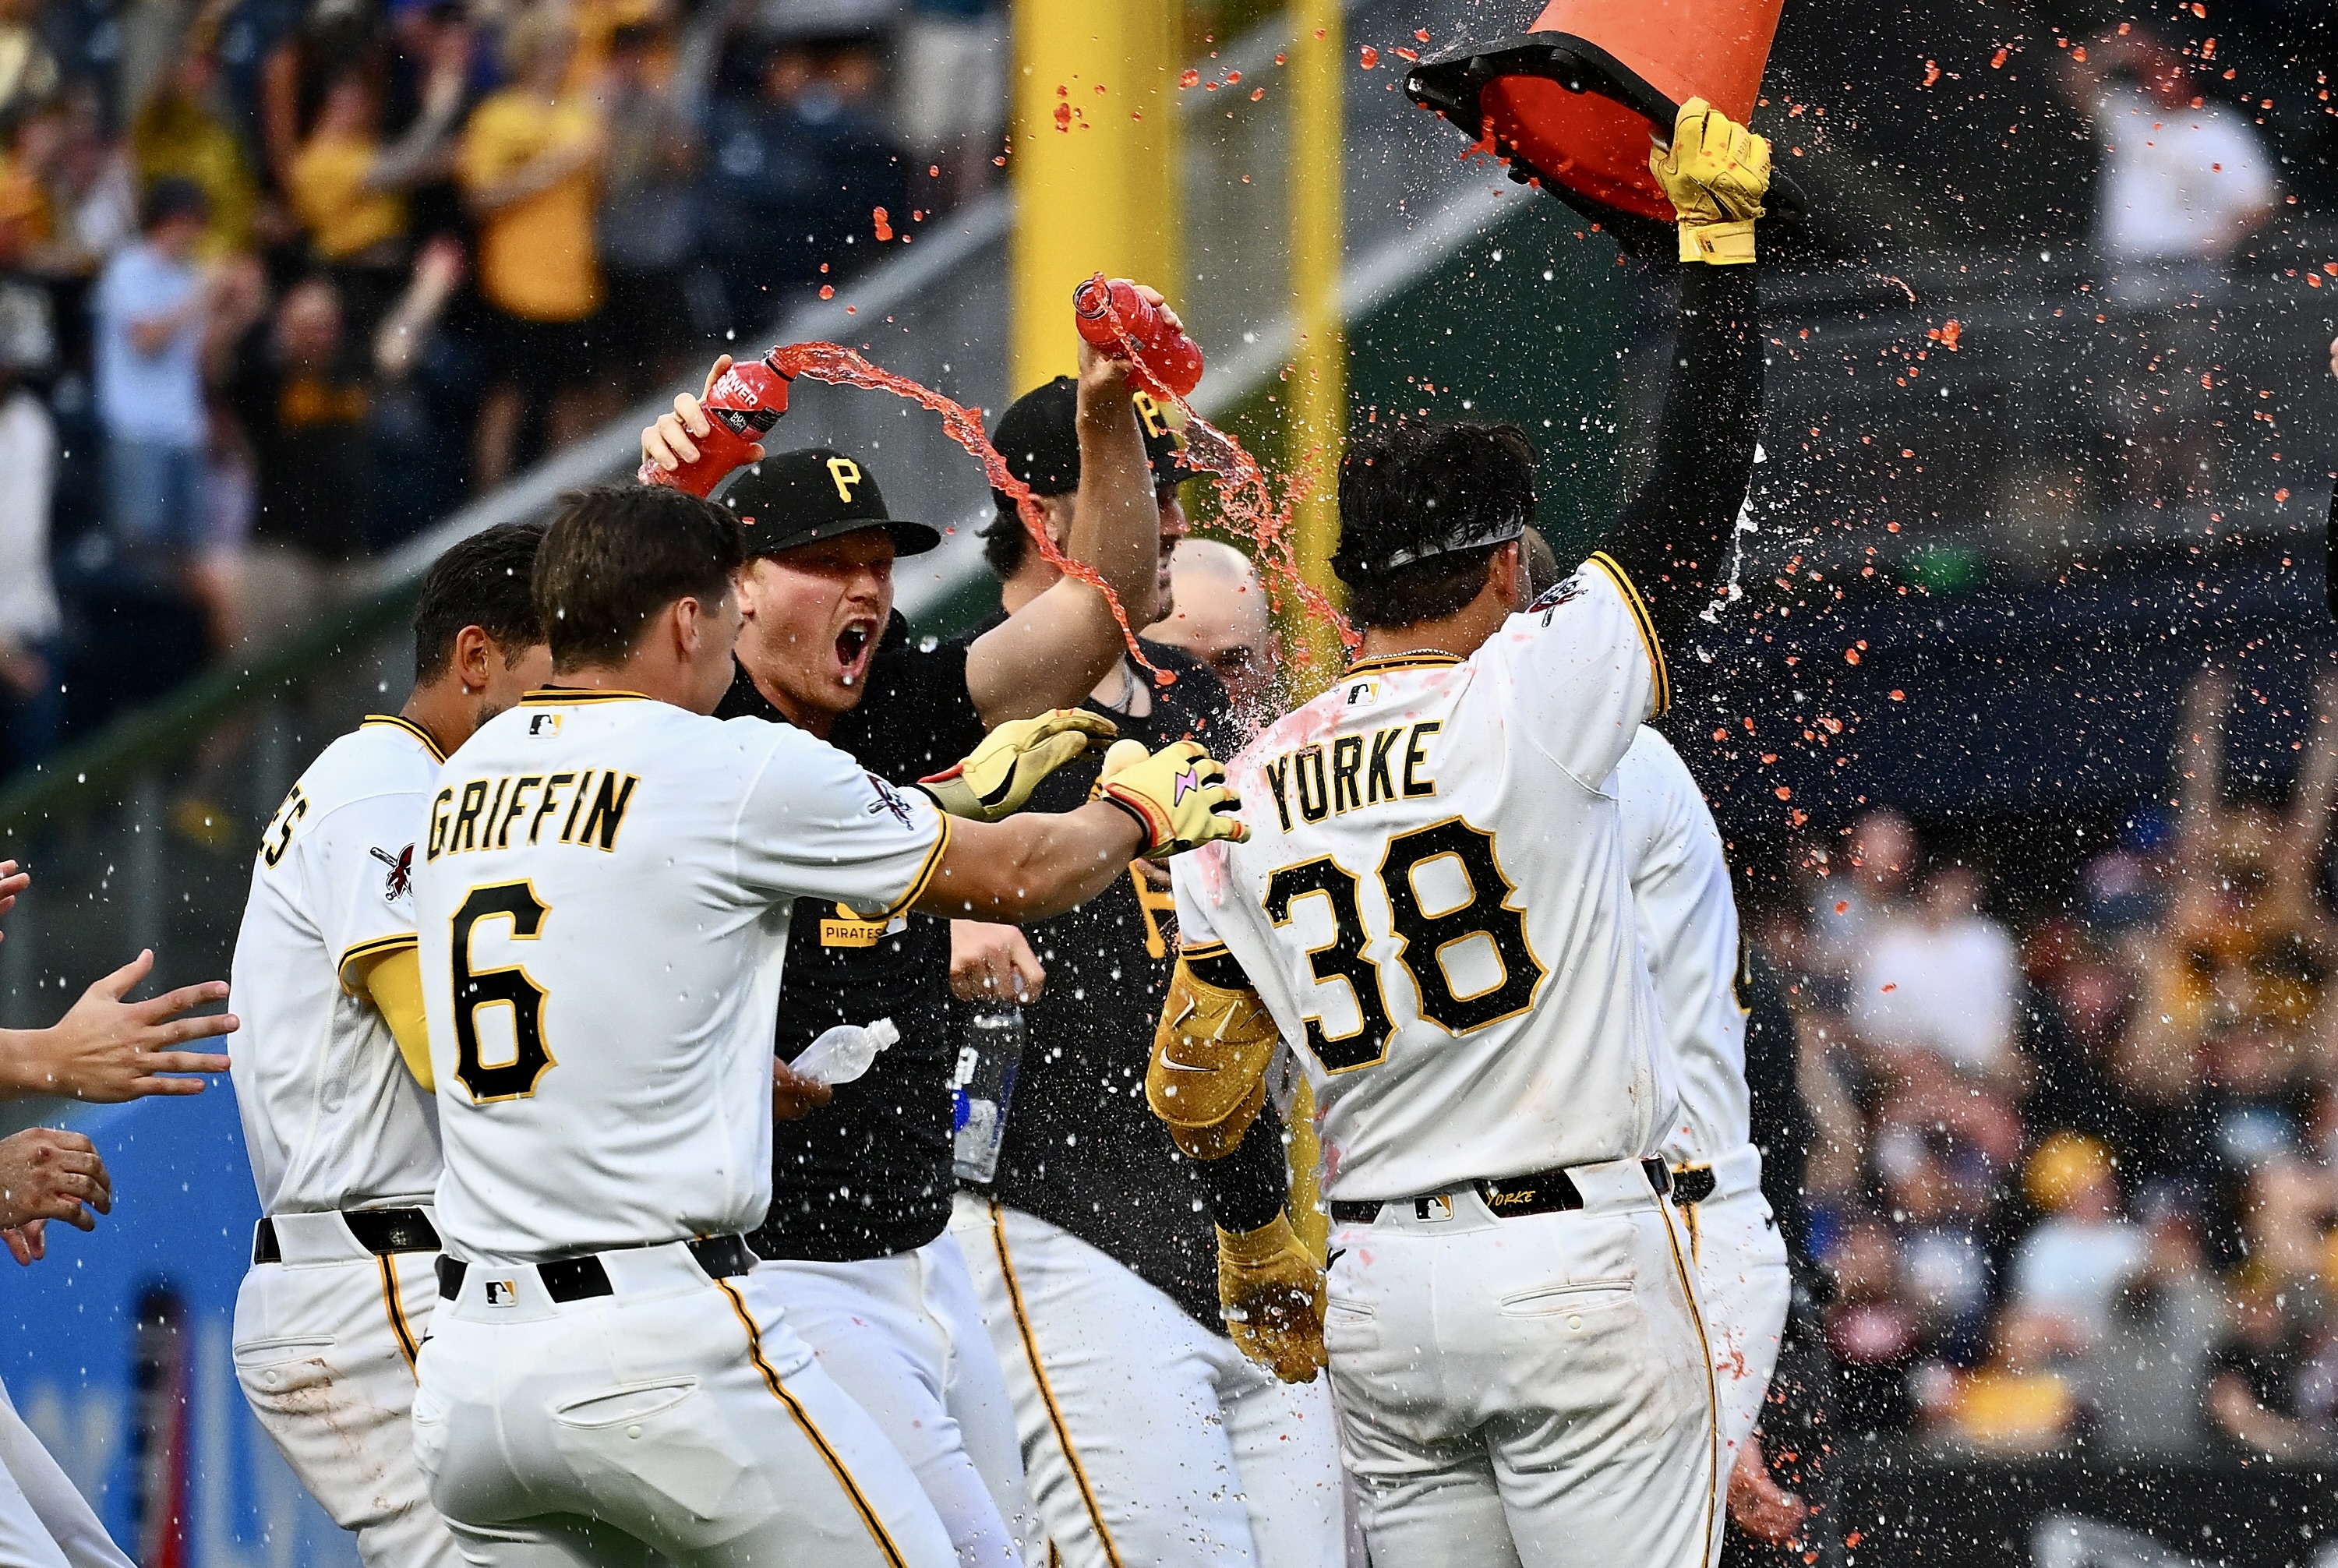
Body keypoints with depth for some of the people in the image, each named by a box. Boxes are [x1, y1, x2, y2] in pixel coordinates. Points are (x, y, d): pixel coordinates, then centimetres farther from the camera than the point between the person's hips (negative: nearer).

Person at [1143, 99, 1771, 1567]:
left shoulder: (1245, 793, 7)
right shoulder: (1530, 702, -9)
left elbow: (1196, 1087, 12)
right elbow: (1699, 498, -3)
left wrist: (1257, 1253, 29)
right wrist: (1718, 233, 6)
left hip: (1382, 1289, 5)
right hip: (1579, 1265, -5)